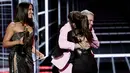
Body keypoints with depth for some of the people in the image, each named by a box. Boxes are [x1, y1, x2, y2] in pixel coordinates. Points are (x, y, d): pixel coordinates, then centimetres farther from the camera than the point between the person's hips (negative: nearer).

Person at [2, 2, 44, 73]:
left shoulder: (30, 27, 14)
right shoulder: (13, 25, -2)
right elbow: (4, 43, -5)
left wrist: (37, 52, 3)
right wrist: (18, 42, -19)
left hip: (28, 59, 6)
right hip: (17, 59, -6)